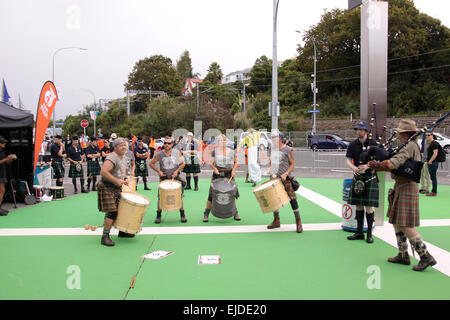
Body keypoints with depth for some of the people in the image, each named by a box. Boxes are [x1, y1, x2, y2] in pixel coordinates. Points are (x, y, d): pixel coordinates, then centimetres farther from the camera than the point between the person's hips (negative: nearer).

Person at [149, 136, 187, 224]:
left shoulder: (177, 153, -5)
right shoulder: (159, 154, -7)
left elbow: (183, 163, 4)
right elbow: (151, 163, 4)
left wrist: (176, 171, -10)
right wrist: (158, 171, -9)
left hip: (175, 178, 0)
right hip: (164, 178, 0)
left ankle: (182, 215, 18)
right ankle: (158, 215, 15)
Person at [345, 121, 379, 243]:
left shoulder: (373, 143, -4)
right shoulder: (353, 145, 5)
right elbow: (348, 161, 0)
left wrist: (368, 166, -23)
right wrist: (354, 168, -21)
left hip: (370, 178, -4)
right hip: (357, 178, 4)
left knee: (369, 206, -4)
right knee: (358, 205, 9)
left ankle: (369, 233, 9)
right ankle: (359, 232, 21)